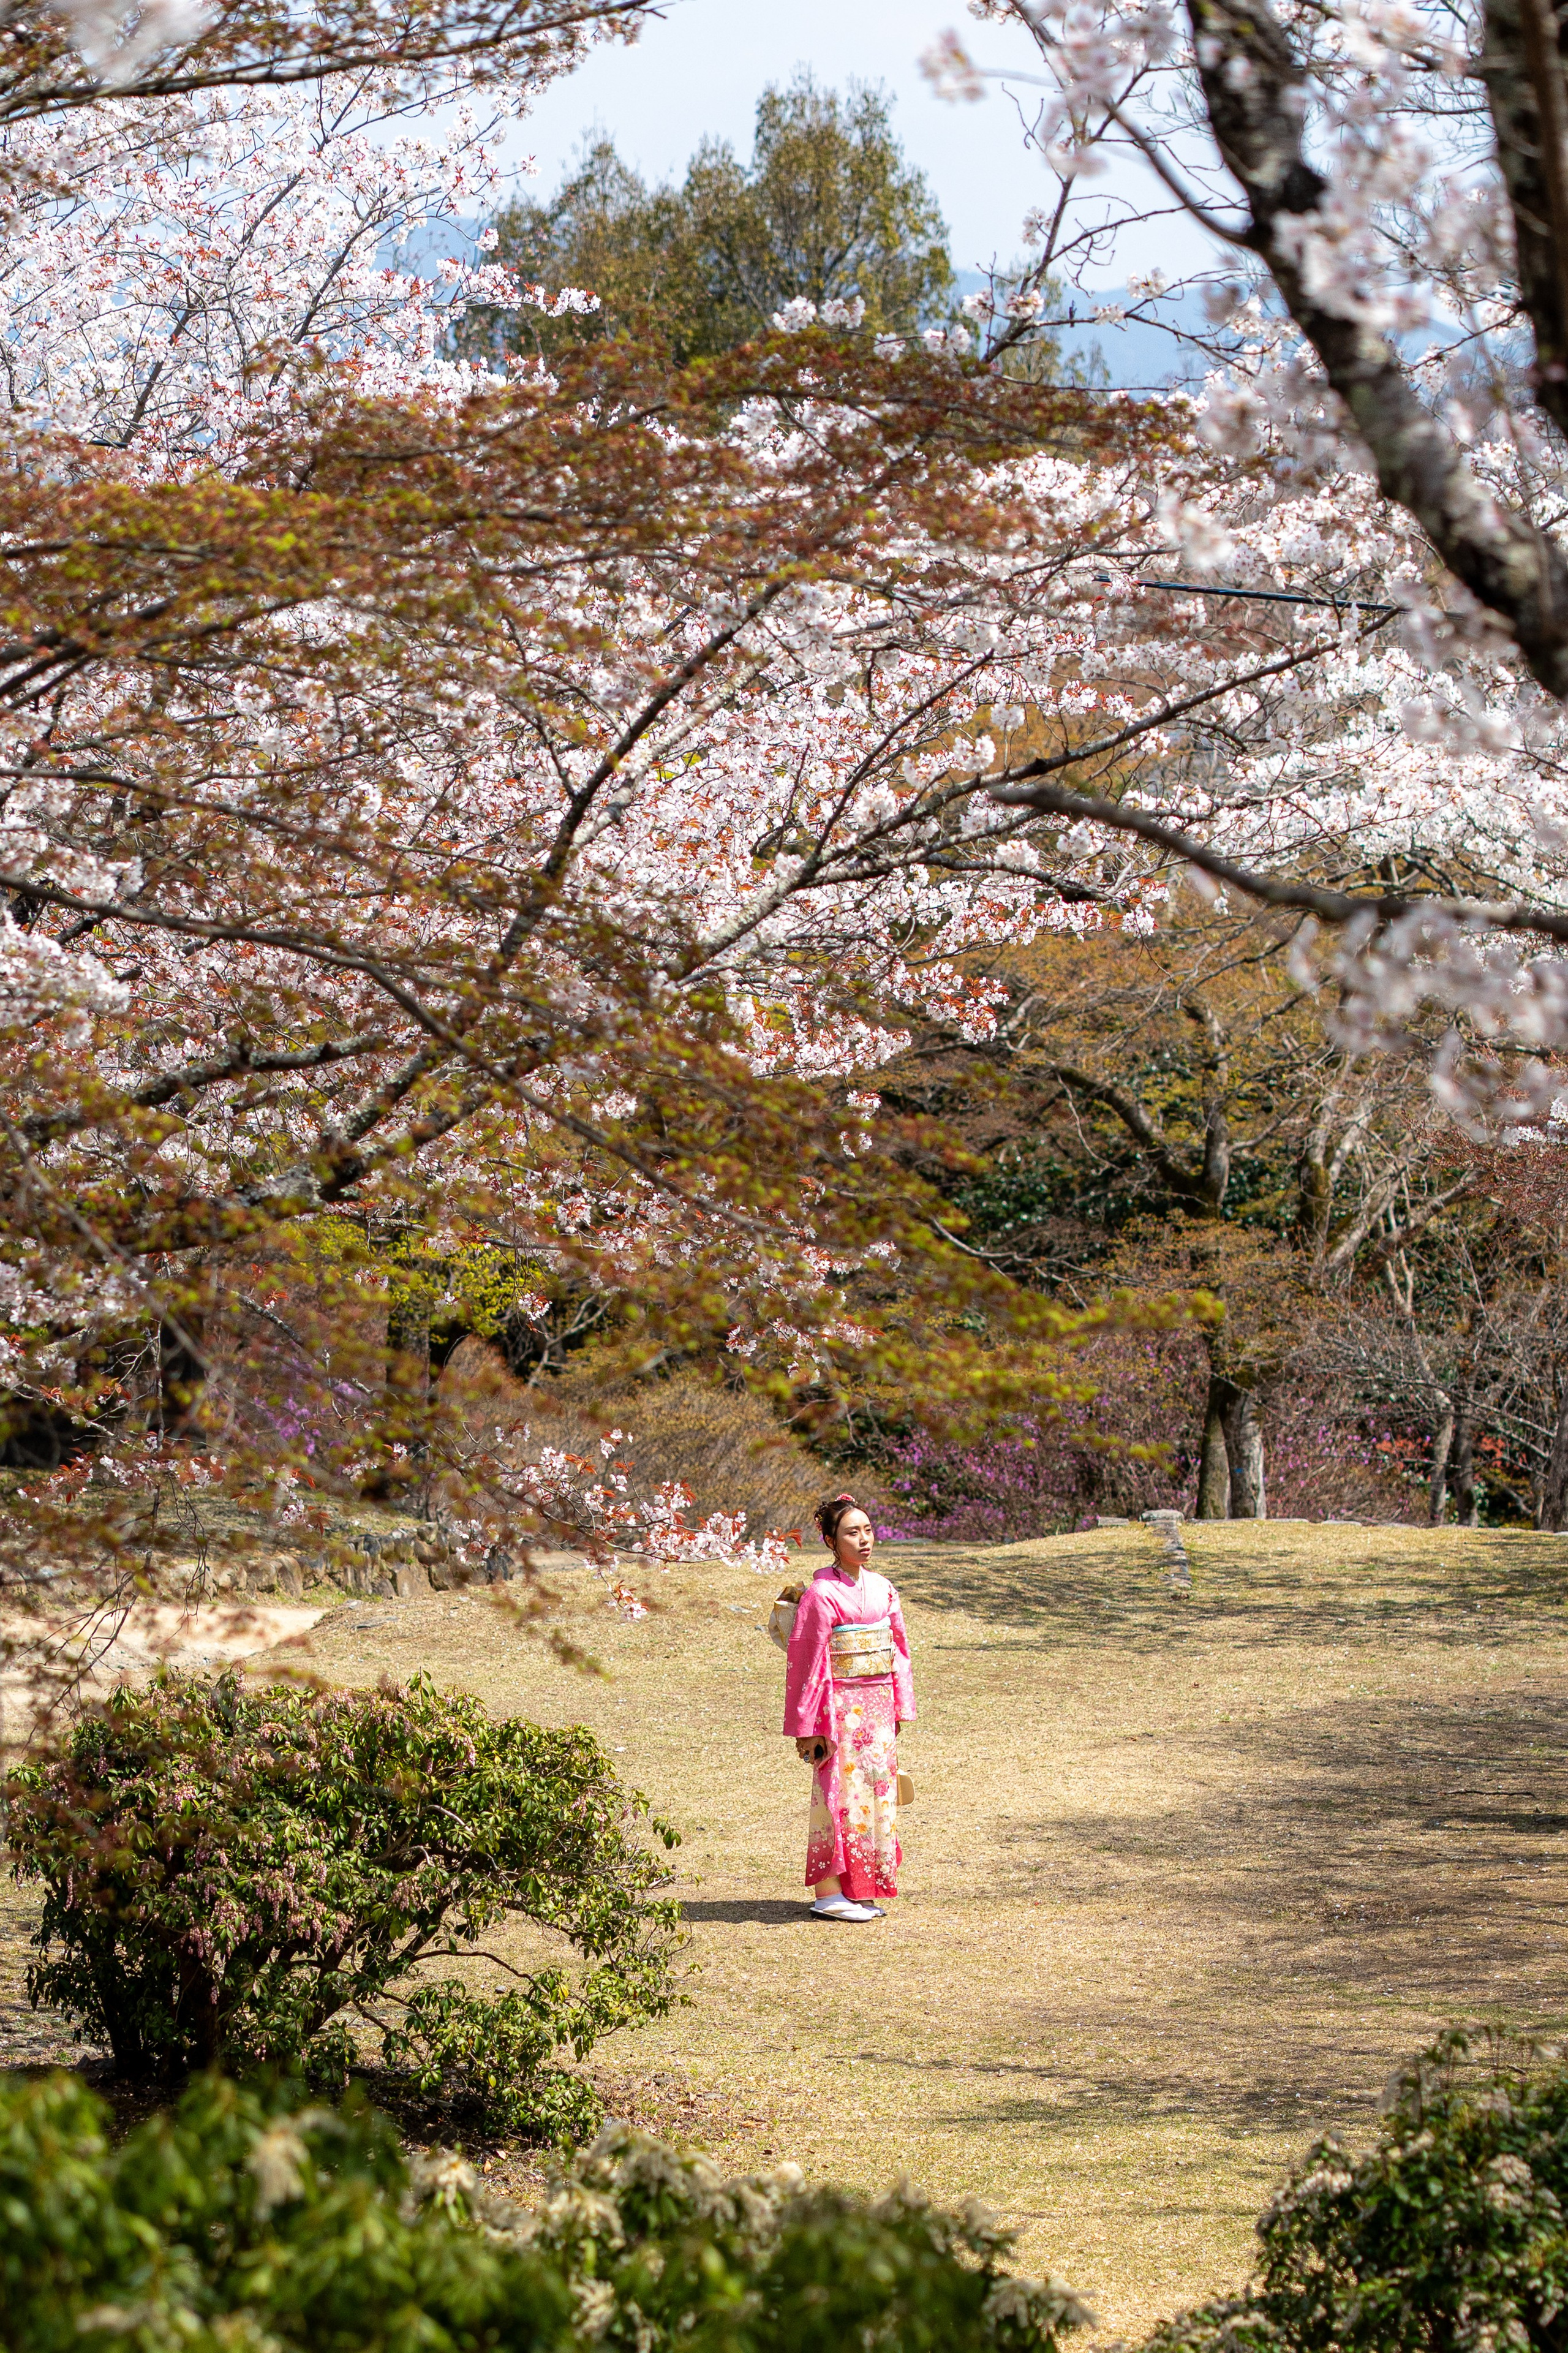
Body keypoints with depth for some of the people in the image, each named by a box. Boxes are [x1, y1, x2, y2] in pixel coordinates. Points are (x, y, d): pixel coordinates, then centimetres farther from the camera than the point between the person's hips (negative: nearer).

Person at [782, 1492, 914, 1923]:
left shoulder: (882, 1589, 9)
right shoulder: (822, 1594, -12)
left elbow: (898, 1648, 15)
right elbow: (806, 1661, -12)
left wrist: (900, 1706, 11)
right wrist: (807, 1725, -14)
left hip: (878, 1709, 7)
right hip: (842, 1706, -7)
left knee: (875, 1792, 9)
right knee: (839, 1792, -5)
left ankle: (862, 1890, 16)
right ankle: (829, 1894, 0)